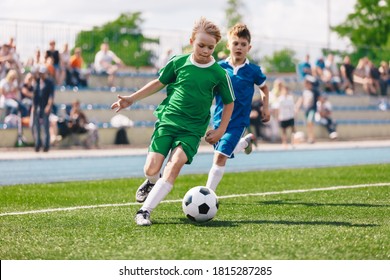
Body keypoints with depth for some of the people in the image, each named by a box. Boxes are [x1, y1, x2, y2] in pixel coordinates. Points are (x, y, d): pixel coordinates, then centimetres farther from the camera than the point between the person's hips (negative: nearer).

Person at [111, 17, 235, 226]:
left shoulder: (219, 74, -3)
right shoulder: (178, 62, -1)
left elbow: (229, 103, 10)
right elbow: (159, 82, 15)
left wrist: (221, 130, 3)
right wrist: (132, 98, 14)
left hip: (193, 129, -1)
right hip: (167, 121, 1)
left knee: (176, 163, -24)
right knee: (151, 169, -10)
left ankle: (145, 211, -22)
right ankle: (152, 182, 30)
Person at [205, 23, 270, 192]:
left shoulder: (253, 71, -4)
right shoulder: (220, 68, -3)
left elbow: (264, 88, 13)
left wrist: (265, 108, 4)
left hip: (238, 121, -3)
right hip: (219, 119, 3)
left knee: (221, 156, -15)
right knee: (226, 152, 18)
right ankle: (247, 140, 48)